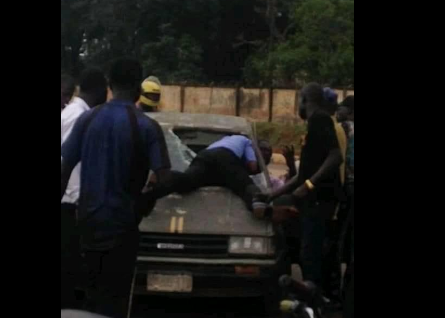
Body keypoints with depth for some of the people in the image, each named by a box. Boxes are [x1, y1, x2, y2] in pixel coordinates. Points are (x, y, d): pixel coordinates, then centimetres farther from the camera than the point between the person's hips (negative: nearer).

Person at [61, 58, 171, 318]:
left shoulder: (88, 118, 1)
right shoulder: (145, 126, -10)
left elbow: (65, 167, 4)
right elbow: (164, 178, -13)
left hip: (89, 218, 5)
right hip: (121, 219, -4)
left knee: (95, 290, 19)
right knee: (114, 296, 0)